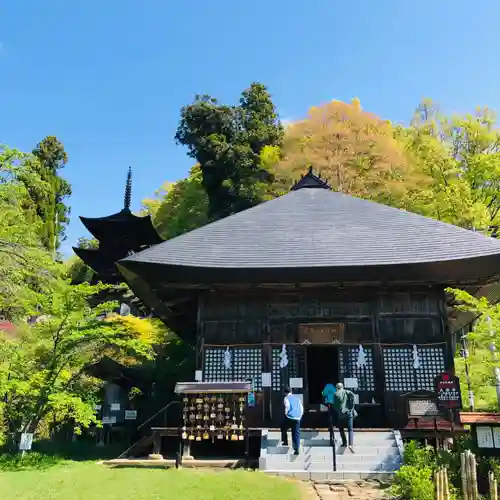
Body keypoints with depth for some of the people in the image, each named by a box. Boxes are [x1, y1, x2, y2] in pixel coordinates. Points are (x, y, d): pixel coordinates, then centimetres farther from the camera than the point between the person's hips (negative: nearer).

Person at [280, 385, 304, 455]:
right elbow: (301, 408, 17)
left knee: (283, 429, 22)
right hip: (297, 418, 4)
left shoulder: (287, 398, 2)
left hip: (289, 417, -4)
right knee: (296, 434, 6)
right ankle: (296, 449, -2)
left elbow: (287, 406, -16)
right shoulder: (297, 397, 19)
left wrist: (286, 414, -3)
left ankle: (285, 442, 18)